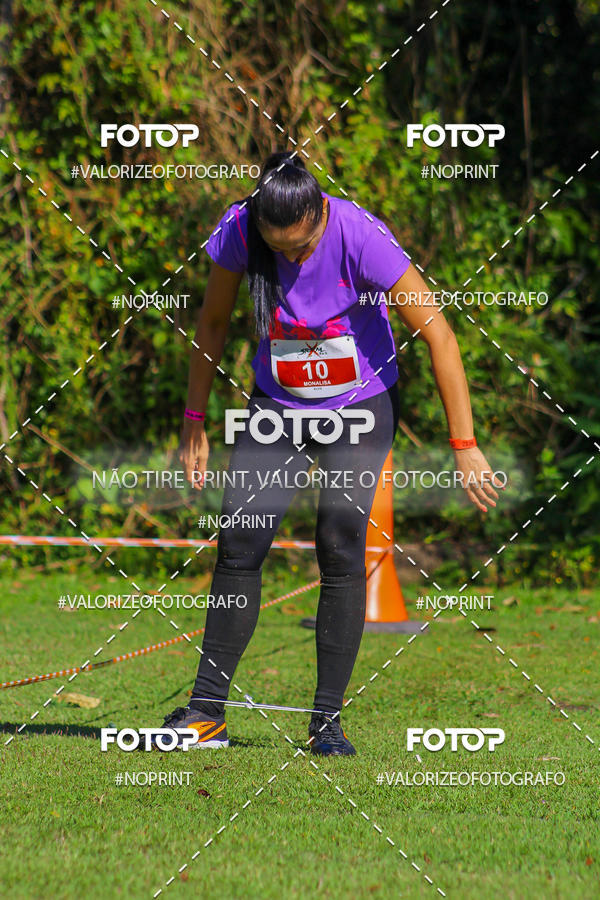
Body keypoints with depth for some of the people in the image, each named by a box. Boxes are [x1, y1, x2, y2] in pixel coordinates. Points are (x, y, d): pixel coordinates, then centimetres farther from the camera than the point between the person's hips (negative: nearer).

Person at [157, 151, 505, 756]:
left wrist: (464, 446, -22)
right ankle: (207, 713, -1)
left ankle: (327, 720, -6)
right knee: (239, 541, -9)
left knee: (340, 546, -15)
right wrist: (194, 423, 2)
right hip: (276, 406, 3)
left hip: (360, 409, -3)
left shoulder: (362, 238, -27)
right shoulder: (238, 231, -18)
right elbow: (213, 322, 1)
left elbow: (437, 334, -22)